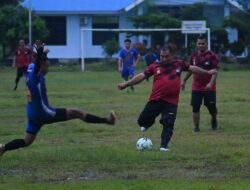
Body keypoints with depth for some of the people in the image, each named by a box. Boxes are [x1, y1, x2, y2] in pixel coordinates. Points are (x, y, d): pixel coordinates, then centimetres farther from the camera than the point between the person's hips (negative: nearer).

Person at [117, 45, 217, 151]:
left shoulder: (179, 64, 8)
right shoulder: (155, 66, 3)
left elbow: (192, 68, 20)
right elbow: (141, 76, 3)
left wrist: (207, 73, 26)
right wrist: (126, 84, -2)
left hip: (171, 102, 0)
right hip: (155, 100, 0)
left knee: (168, 124, -5)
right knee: (142, 121, 2)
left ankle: (163, 146, 4)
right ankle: (148, 123, 36)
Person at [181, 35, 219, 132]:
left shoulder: (211, 55, -9)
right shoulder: (194, 56, 7)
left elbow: (215, 70, -13)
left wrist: (211, 83, -25)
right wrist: (184, 80, 20)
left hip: (208, 87, -4)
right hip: (196, 87, 4)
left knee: (211, 107, 2)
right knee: (195, 107, -3)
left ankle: (214, 120, 34)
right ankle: (196, 127, 6)